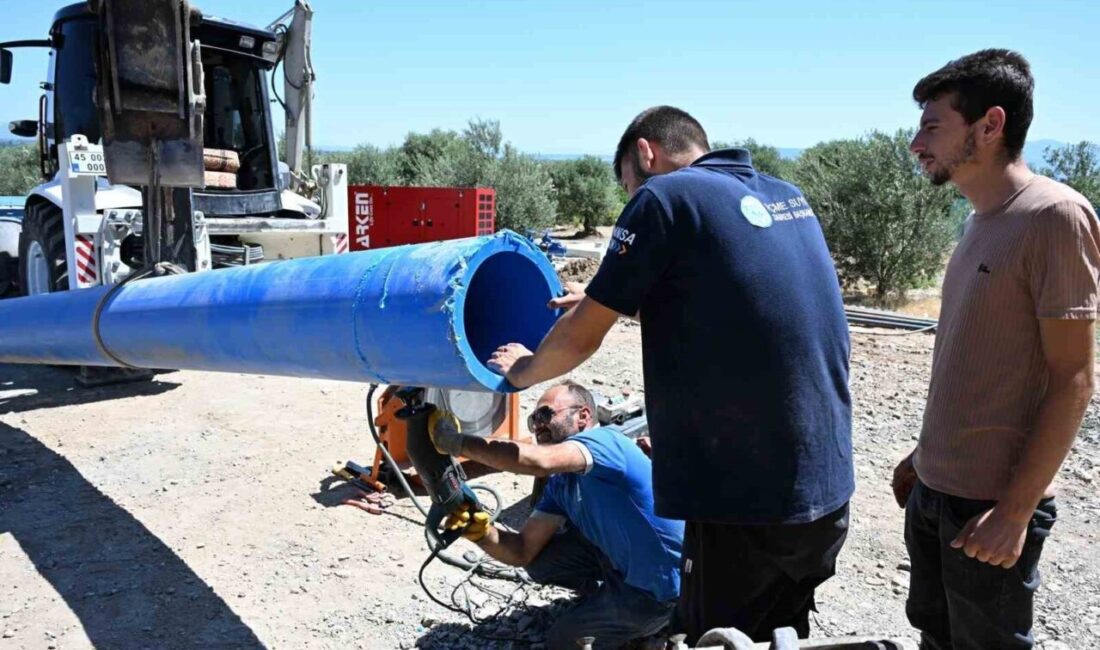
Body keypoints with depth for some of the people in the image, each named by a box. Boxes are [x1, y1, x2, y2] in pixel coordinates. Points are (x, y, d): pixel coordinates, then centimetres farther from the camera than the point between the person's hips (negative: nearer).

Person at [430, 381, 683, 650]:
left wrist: (455, 442, -36)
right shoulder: (559, 484, 5)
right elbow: (523, 551, 2)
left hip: (664, 586, -8)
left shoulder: (604, 441, -22)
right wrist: (481, 531, -18)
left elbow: (538, 461, -42)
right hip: (627, 565, 8)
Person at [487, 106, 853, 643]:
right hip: (829, 489, 7)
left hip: (744, 498, -7)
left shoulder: (666, 195, -9)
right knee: (781, 634, 24)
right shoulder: (788, 196, 12)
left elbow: (580, 339, -7)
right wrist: (615, 300, 28)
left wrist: (523, 370, 12)